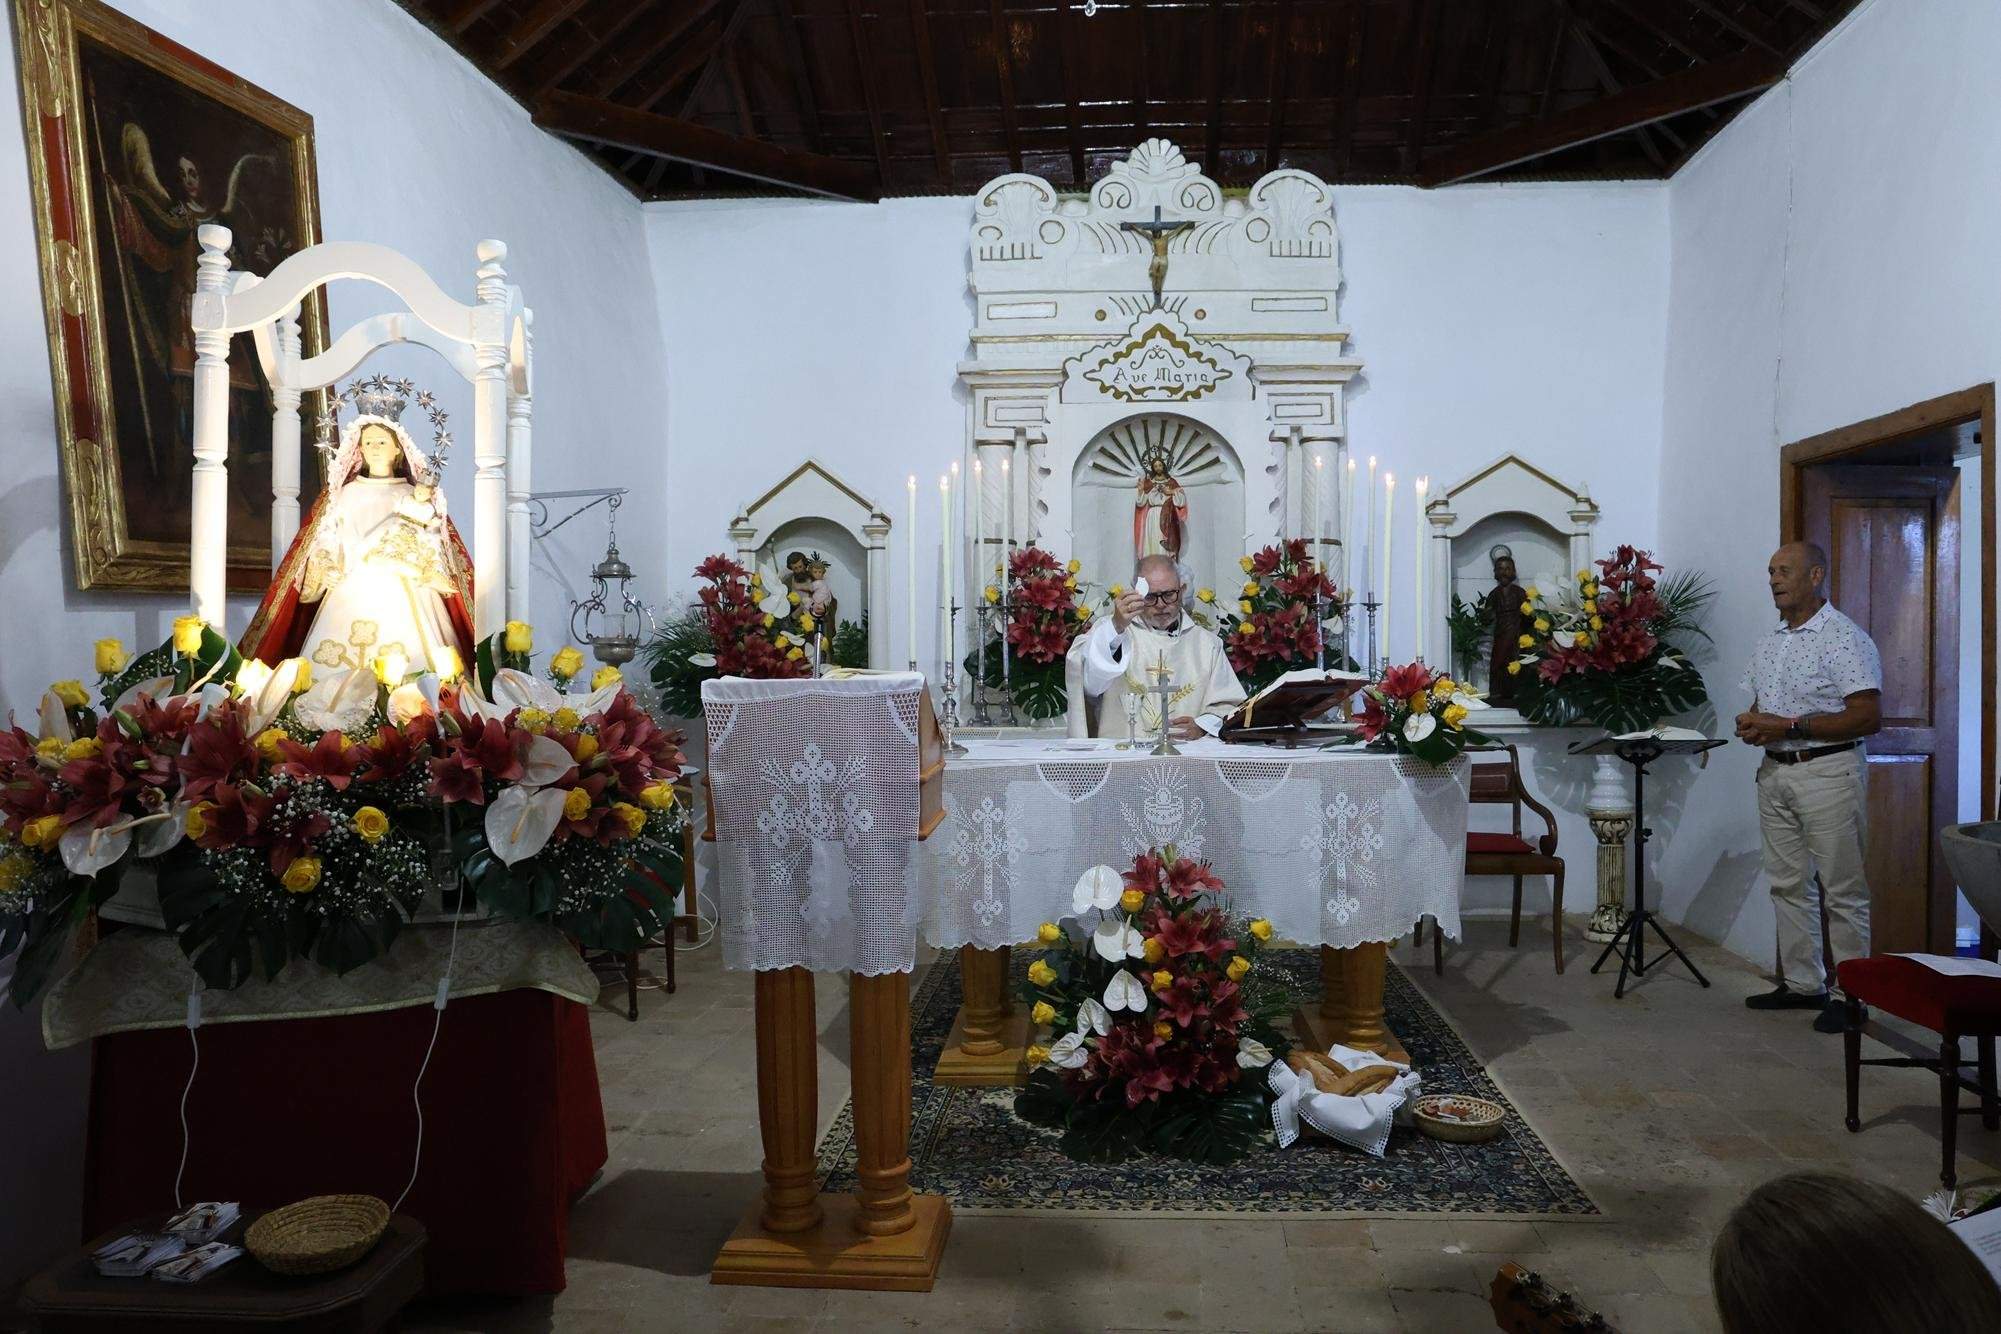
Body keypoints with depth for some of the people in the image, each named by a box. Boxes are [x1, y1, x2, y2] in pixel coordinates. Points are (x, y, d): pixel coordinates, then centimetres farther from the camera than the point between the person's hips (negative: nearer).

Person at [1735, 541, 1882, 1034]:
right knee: (1788, 884, 12)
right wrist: (1751, 724, -1)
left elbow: (1867, 717, -17)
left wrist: (1788, 726, -21)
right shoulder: (1770, 642, 14)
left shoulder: (1844, 639, -11)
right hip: (1775, 772, 8)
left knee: (1843, 891, -1)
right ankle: (1802, 984, 21)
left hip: (1827, 772, -8)